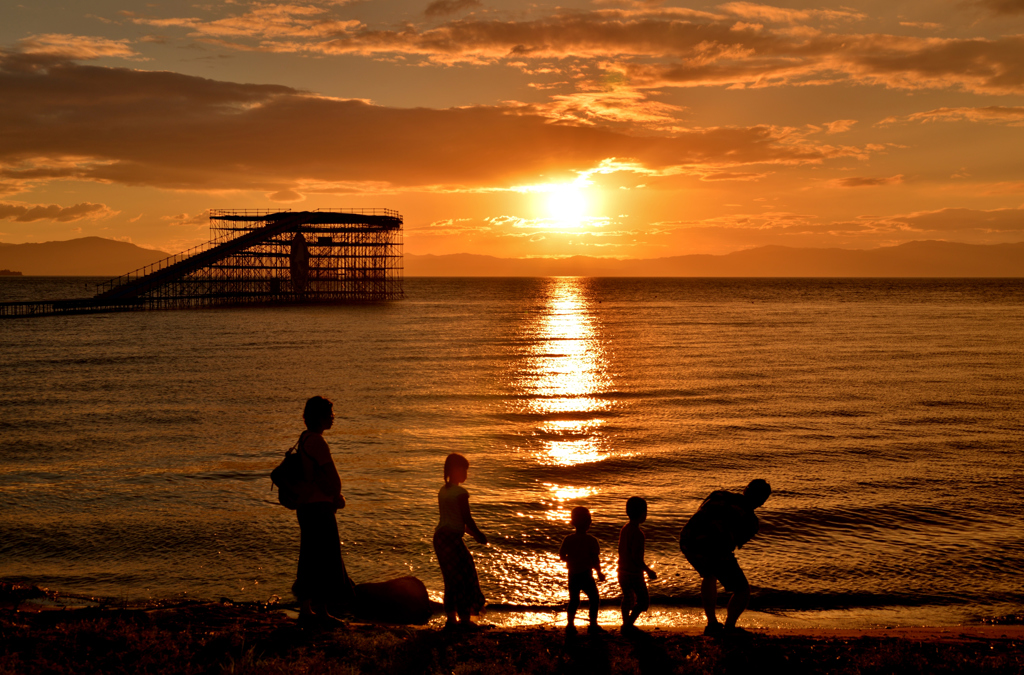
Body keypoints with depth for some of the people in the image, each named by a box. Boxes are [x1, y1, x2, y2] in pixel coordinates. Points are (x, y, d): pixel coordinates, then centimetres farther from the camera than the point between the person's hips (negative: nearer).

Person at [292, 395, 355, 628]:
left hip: (306, 506, 10)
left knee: (310, 560, 13)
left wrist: (335, 497, 8)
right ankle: (321, 612, 1)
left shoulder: (305, 439, 15)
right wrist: (336, 497, 2)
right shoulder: (316, 441, -17)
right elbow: (334, 478, -18)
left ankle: (305, 610, 18)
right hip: (319, 507, -10)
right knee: (325, 560, -3)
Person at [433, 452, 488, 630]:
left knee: (451, 577, 15)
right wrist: (479, 535, 2)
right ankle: (464, 618, 5)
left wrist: (473, 532, 23)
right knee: (464, 576, 2)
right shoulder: (461, 492, -13)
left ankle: (451, 618, 18)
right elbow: (467, 519, -13)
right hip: (453, 537, -8)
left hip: (439, 536, 8)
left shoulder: (442, 491, 12)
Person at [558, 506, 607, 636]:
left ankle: (571, 625, 16)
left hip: (572, 575, 4)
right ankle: (593, 624, 12)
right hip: (586, 575, -4)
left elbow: (562, 555, 2)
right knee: (594, 599, 12)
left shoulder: (568, 539, -3)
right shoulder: (591, 541, -14)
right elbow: (595, 558, -12)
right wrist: (599, 572, 3)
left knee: (573, 600, 17)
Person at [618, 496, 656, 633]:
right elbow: (636, 557, -24)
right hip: (634, 573, -9)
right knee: (644, 601, 3)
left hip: (622, 570, 9)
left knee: (627, 598, 23)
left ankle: (626, 623, 31)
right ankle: (628, 624, 0)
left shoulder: (624, 529, 5)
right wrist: (648, 570, -15)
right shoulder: (637, 533, -22)